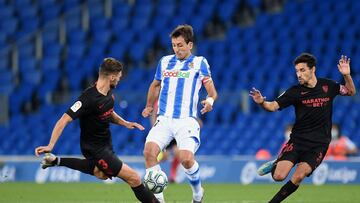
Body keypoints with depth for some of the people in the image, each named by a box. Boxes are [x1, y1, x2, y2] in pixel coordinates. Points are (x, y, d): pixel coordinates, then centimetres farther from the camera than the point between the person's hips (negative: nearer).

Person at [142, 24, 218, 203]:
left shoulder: (199, 62, 5)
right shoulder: (165, 62, 14)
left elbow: (211, 90, 1)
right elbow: (155, 85, 32)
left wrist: (210, 100, -21)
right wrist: (149, 106, 39)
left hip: (186, 121, -3)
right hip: (164, 119, 3)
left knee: (187, 158, -22)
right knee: (149, 151, -21)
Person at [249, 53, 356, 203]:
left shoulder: (327, 86, 2)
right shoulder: (295, 91, -5)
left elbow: (351, 92, 16)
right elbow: (273, 106, -13)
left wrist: (347, 75, -4)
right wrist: (262, 102, -35)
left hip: (319, 144, 0)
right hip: (298, 139, 0)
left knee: (298, 177, -19)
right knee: (279, 176, -16)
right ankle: (275, 165, 20)